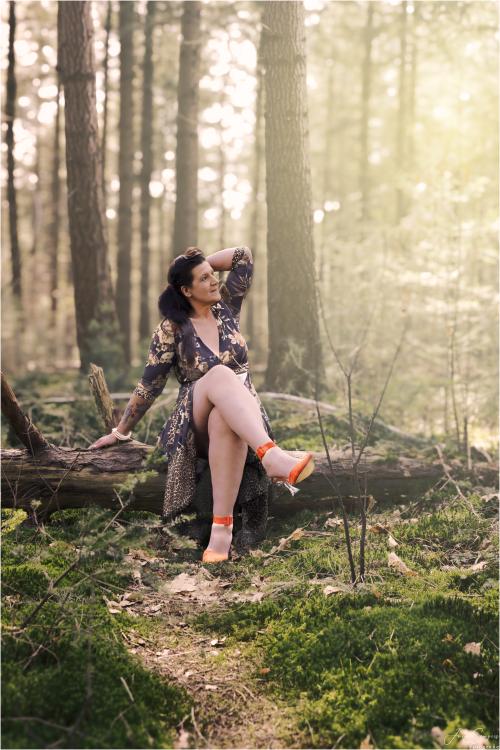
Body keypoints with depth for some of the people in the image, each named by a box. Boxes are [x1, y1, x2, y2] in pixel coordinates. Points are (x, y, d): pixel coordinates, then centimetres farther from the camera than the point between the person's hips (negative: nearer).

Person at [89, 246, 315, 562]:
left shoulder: (226, 307, 10)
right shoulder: (171, 329, 0)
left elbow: (244, 256, 8)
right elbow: (149, 384, 5)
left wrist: (201, 263, 12)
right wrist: (122, 430, 8)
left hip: (241, 416, 2)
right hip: (197, 424, -2)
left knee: (223, 419, -40)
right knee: (220, 374, -38)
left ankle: (222, 525, -50)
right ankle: (273, 457, -58)